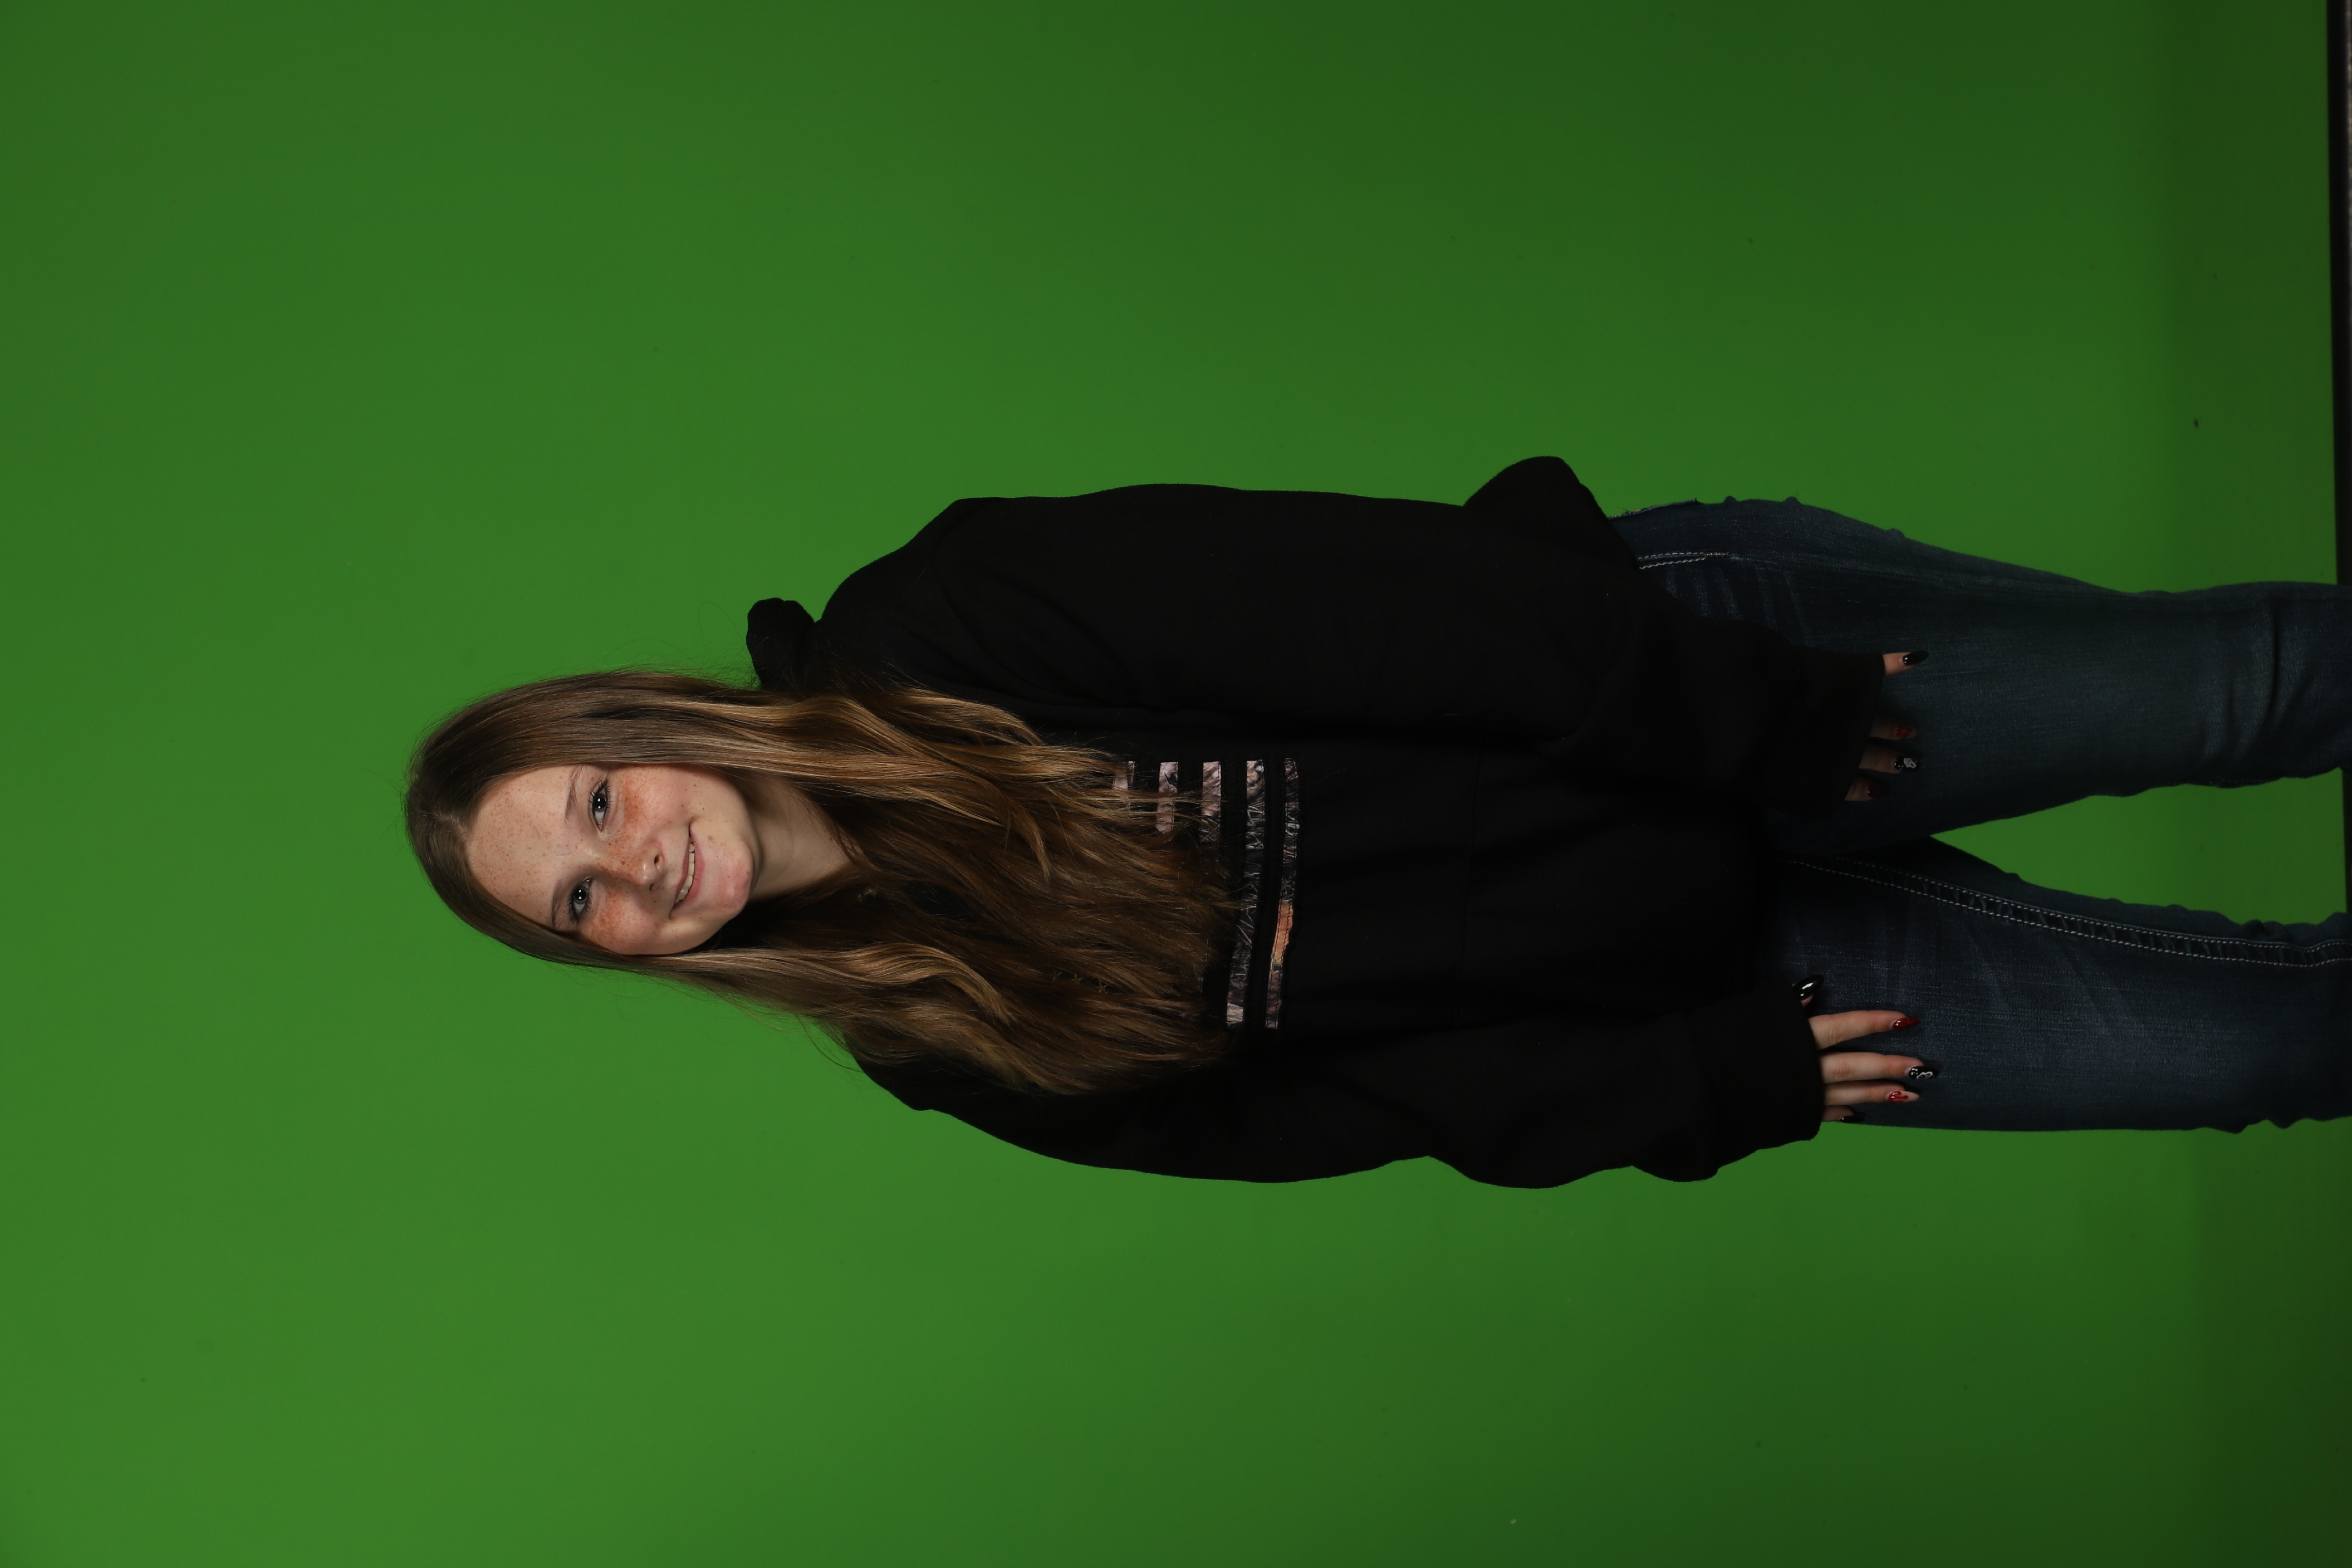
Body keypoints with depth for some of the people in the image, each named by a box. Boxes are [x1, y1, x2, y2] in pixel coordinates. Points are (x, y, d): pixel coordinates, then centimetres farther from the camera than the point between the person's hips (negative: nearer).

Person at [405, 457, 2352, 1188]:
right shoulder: (951, 1046, -2)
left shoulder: (932, 636, -12)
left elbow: (1357, 589, -17)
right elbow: (1326, 1108, -2)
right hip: (1695, 961, 1)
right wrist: (1716, 1083, -8)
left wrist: (1740, 706, -20)